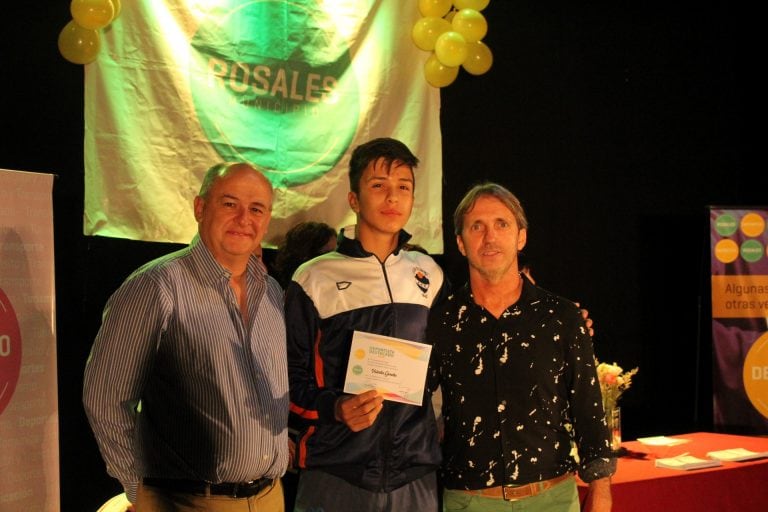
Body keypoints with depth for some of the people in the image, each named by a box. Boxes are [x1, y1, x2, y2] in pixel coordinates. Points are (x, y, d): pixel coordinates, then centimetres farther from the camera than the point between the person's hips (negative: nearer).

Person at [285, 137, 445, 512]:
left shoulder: (430, 275, 11)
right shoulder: (314, 280, 0)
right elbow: (292, 378, 0)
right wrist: (335, 408, -17)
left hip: (416, 478, 3)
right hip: (335, 477, -3)